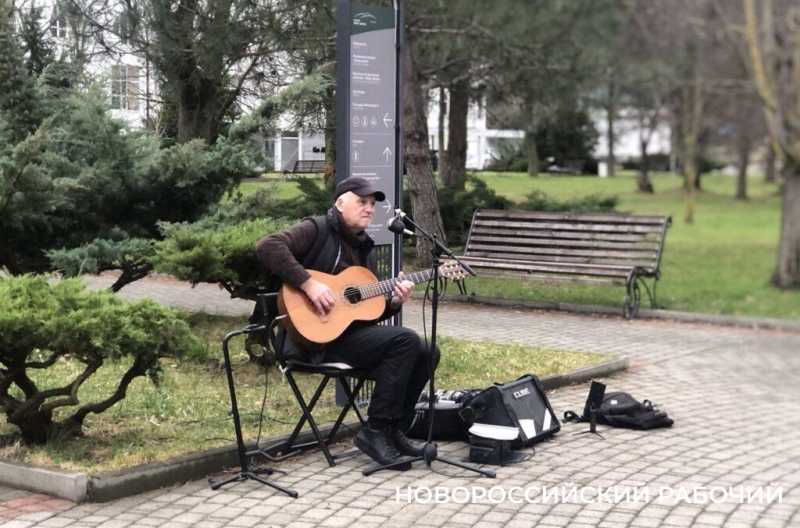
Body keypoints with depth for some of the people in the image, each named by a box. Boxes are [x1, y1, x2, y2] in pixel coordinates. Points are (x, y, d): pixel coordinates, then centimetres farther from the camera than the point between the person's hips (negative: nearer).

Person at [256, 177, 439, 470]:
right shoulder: (317, 230, -4)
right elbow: (267, 246, -22)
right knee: (405, 341, -23)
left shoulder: (365, 248, 20)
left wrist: (393, 302, -1)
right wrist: (308, 283, -26)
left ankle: (394, 431, 6)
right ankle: (375, 431, -15)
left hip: (354, 329, 8)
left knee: (426, 353, -3)